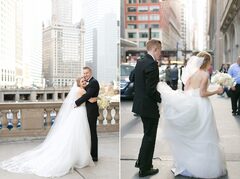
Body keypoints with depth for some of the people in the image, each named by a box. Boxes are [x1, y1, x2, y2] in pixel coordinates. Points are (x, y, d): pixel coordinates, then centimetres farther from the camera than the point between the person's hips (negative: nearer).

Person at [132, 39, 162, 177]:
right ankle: (145, 169, 17)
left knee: (148, 135, 23)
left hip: (141, 104, 9)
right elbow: (151, 90, -24)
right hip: (149, 106, -9)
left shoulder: (140, 62, 8)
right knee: (149, 137, 5)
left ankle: (141, 162, 34)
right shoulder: (152, 64, -20)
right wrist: (163, 99, -10)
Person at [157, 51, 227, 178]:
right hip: (201, 106, -6)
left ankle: (187, 164, 23)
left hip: (191, 105, 6)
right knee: (203, 137, 3)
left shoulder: (193, 73, 8)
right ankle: (204, 167, 9)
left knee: (190, 136, 15)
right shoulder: (205, 74, -11)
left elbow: (186, 91, 6)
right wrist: (216, 91, -5)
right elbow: (202, 93, -15)